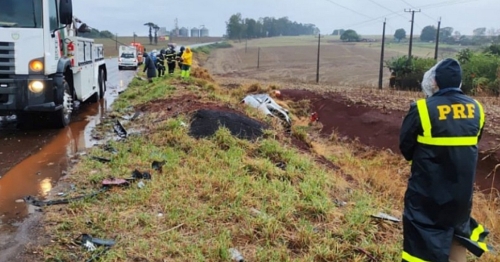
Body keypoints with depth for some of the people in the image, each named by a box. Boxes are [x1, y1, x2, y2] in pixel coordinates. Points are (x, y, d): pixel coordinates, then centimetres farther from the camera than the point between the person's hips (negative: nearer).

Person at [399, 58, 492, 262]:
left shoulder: (422, 109, -17)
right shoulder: (475, 108, -1)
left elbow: (405, 146, -7)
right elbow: (471, 144, 9)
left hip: (428, 188, -5)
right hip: (462, 187, 5)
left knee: (422, 240, 9)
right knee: (457, 231, 26)